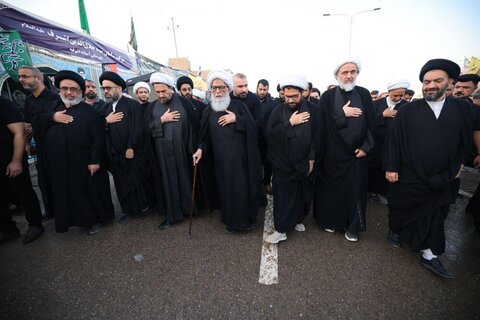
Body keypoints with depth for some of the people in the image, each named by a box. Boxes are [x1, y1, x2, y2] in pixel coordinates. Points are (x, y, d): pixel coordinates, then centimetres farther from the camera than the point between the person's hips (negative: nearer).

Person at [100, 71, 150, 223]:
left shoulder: (133, 104, -6)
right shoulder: (106, 107, 14)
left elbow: (138, 129, -13)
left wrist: (131, 148, -15)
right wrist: (105, 120, -8)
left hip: (133, 153, -6)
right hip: (115, 155, 6)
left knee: (138, 181, 6)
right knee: (121, 185, 12)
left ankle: (143, 205, 26)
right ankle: (128, 210, 26)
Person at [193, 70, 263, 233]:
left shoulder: (238, 105, 2)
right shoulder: (208, 110, 9)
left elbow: (252, 126, -4)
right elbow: (205, 135, 8)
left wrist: (236, 119, -14)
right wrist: (200, 149, -8)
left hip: (240, 156, -2)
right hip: (221, 158, 2)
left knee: (243, 187, 3)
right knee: (226, 189, 7)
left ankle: (246, 219, 23)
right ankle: (231, 221, 25)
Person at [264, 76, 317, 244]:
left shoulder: (313, 110, -1)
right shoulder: (278, 110, -1)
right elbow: (269, 133, -10)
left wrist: (312, 159, -3)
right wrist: (290, 123, -16)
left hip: (304, 164, 2)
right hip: (283, 164, -1)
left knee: (303, 195, 15)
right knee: (282, 197, 2)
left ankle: (298, 220, 38)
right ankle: (281, 230, 15)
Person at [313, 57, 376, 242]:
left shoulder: (364, 94, 5)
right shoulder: (327, 97, -2)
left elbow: (371, 123, 4)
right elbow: (322, 123, -9)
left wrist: (366, 147, -4)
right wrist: (342, 113, -15)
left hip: (356, 152, 2)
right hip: (333, 152, -2)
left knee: (355, 189, 9)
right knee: (332, 188, 9)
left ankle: (352, 227, 26)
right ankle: (330, 220, 29)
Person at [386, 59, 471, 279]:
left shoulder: (462, 109, 3)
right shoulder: (407, 110, -6)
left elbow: (465, 141, 10)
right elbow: (395, 141, -7)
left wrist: (457, 165, 6)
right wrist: (391, 167, -9)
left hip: (441, 178, 3)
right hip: (408, 175, -2)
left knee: (434, 216, 11)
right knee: (401, 208, 14)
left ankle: (429, 255, 25)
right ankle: (395, 231, 39)